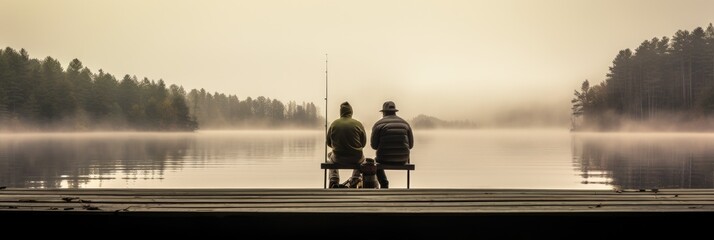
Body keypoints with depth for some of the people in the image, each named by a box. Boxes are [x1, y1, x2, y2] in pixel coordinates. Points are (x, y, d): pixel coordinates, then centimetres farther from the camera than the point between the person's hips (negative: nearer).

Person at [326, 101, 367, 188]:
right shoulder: (358, 124, -7)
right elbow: (363, 143, 1)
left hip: (338, 159, 0)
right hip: (356, 159, 0)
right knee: (362, 158, 37)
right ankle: (353, 182, 30)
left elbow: (328, 143, 4)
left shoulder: (334, 124, -6)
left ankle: (334, 182, 23)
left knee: (330, 155, 36)